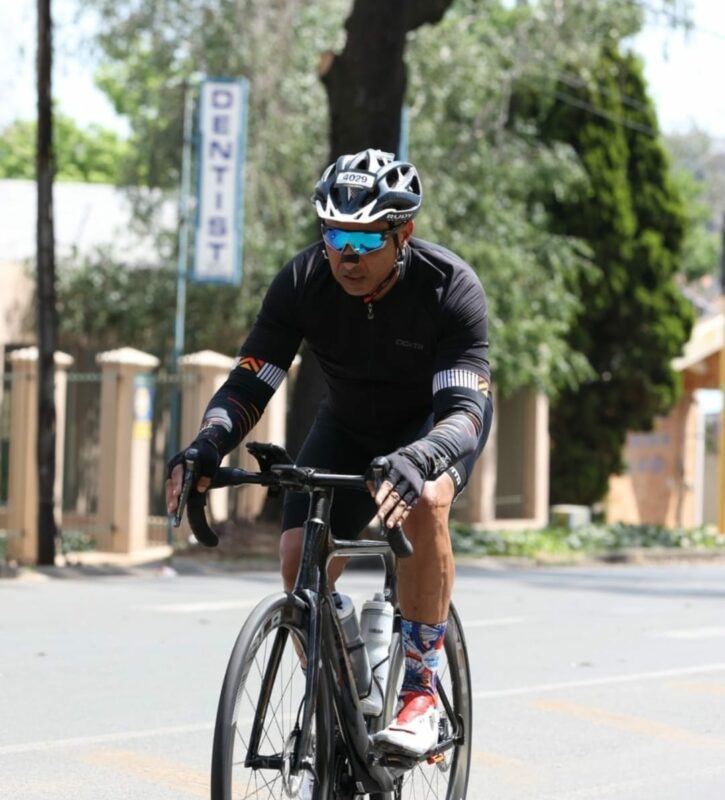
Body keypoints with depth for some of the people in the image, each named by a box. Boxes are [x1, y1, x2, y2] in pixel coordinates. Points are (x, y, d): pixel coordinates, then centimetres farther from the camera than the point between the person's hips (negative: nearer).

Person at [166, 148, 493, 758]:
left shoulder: (450, 288, -32)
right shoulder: (303, 282, -24)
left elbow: (464, 409, -40)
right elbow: (248, 385, -24)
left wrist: (416, 461, -62)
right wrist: (205, 448, -46)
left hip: (436, 419, -3)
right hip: (350, 425, 4)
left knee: (423, 502, -36)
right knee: (301, 559, -15)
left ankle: (421, 692, -25)